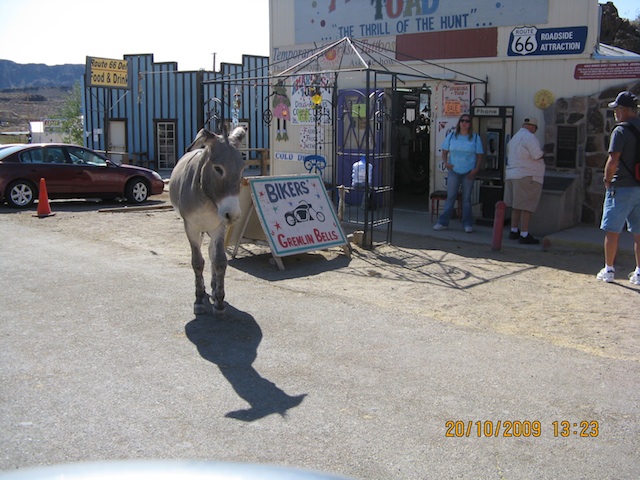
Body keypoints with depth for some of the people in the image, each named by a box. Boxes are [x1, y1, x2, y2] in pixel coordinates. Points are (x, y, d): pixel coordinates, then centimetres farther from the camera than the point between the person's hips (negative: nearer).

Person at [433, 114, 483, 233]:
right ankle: (443, 223, 6)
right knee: (450, 197, 2)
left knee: (467, 198, 5)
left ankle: (467, 224, 11)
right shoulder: (451, 136, 5)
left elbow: (479, 155, 2)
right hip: (454, 171, 1)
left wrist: (476, 169, -10)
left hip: (468, 173, -1)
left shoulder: (475, 138, 2)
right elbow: (444, 152, 9)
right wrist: (446, 162, -10)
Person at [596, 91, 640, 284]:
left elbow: (613, 161, -19)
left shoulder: (621, 131, -13)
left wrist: (607, 180, -3)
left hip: (622, 188, -6)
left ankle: (608, 270, 10)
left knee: (612, 230, 4)